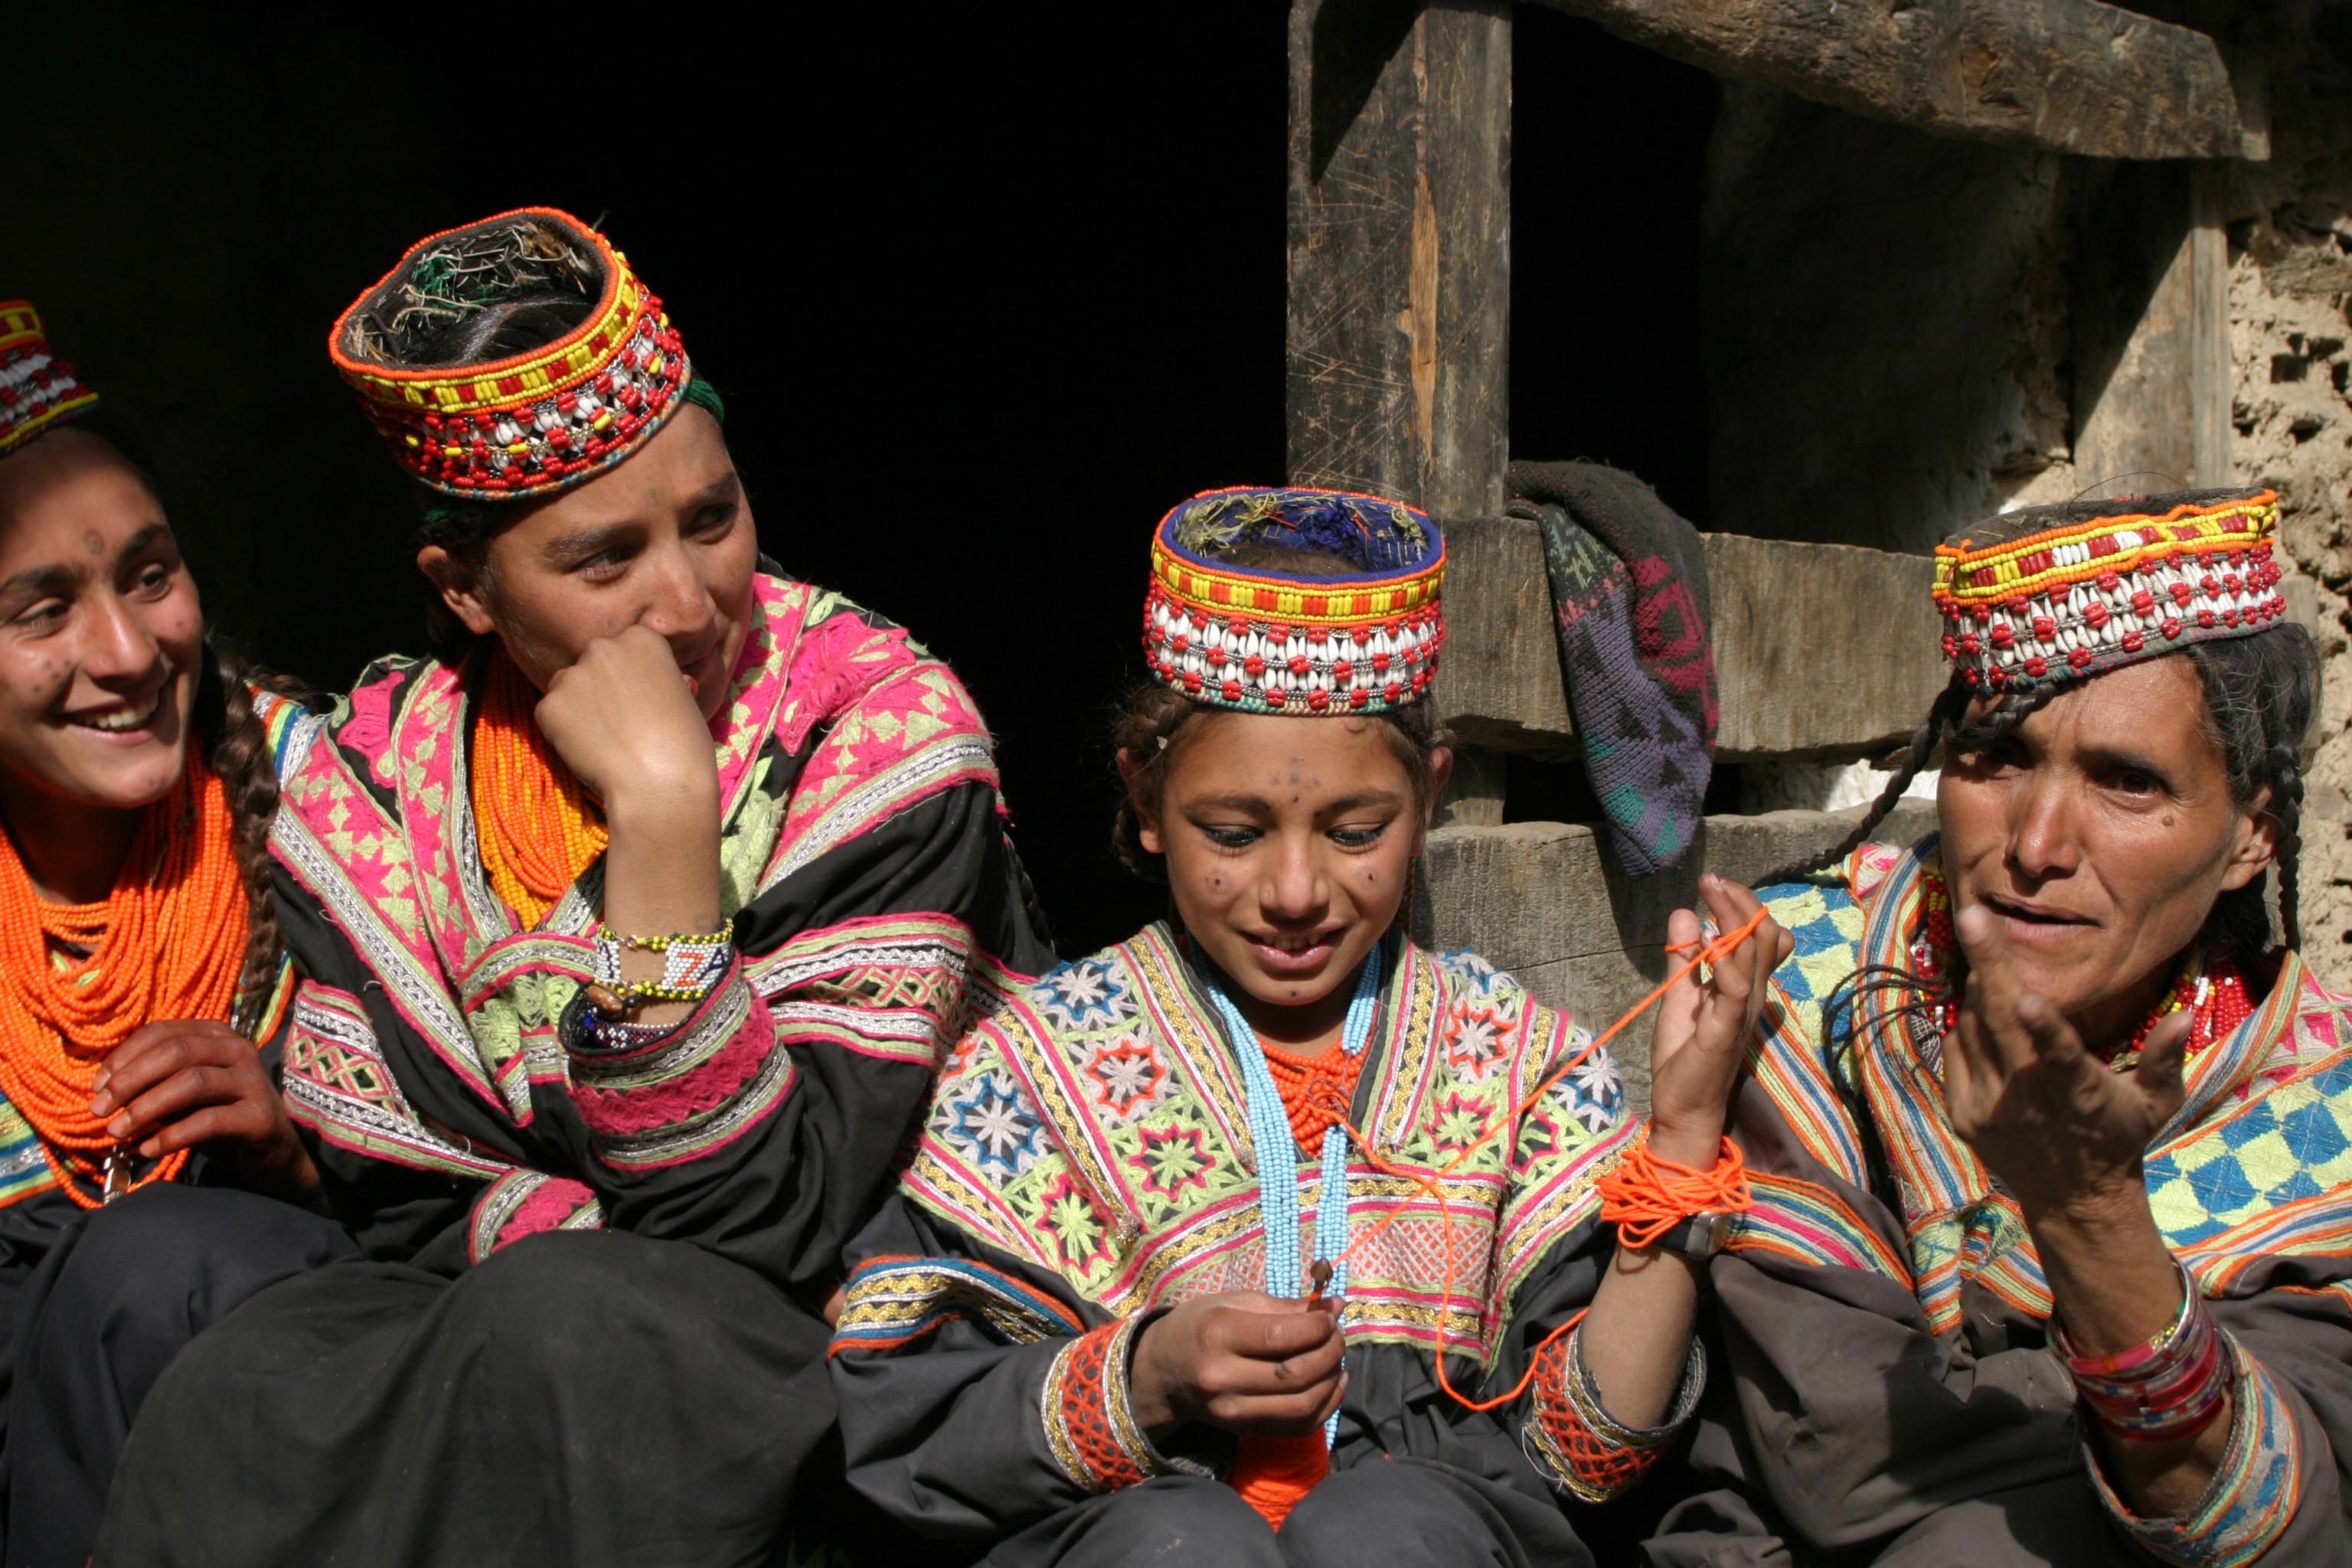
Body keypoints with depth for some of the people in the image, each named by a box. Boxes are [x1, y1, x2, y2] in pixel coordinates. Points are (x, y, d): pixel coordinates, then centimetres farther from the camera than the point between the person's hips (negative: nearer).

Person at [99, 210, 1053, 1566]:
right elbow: (406, 1200, 2)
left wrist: (665, 807, -25)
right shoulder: (371, 776, 0)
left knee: (570, 1321, -35)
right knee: (248, 1399, -29)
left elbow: (769, 1228, -18)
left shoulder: (879, 728, -13)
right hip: (477, 1320, 3)